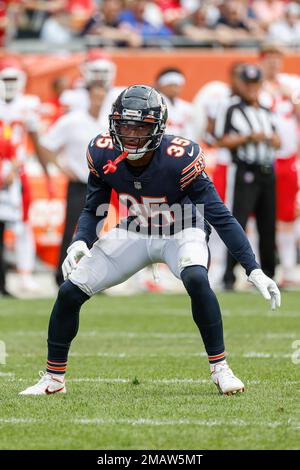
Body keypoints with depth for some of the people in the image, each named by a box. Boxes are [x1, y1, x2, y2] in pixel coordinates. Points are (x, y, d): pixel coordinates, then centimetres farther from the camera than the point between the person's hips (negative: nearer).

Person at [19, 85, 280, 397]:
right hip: (134, 234, 4)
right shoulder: (103, 155, -18)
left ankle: (220, 368, -19)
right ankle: (54, 378, 14)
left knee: (196, 279, -36)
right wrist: (80, 242, -24)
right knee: (70, 291, -6)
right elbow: (93, 210, -2)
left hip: (181, 233, -4)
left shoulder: (179, 158, -30)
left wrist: (254, 270, -29)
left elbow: (219, 216, -25)